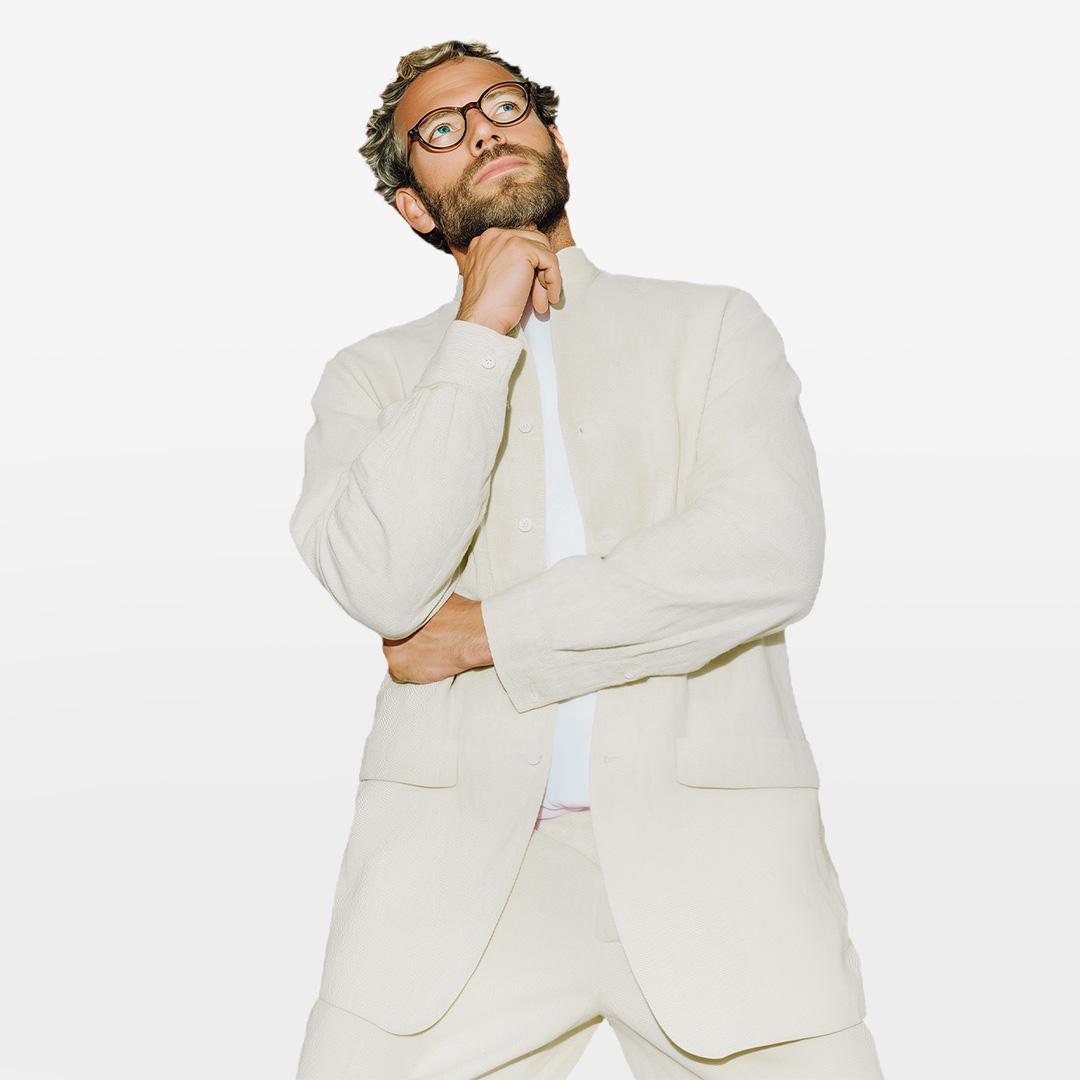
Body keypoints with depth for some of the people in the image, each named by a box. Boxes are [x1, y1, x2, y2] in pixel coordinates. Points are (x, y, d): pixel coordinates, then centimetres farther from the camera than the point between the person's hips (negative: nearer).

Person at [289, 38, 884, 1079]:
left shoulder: (713, 325, 10)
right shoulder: (373, 376, 12)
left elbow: (771, 554, -7)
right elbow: (381, 584, -7)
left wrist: (485, 633, -6)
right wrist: (482, 331, -5)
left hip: (708, 850, 0)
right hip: (457, 865, 1)